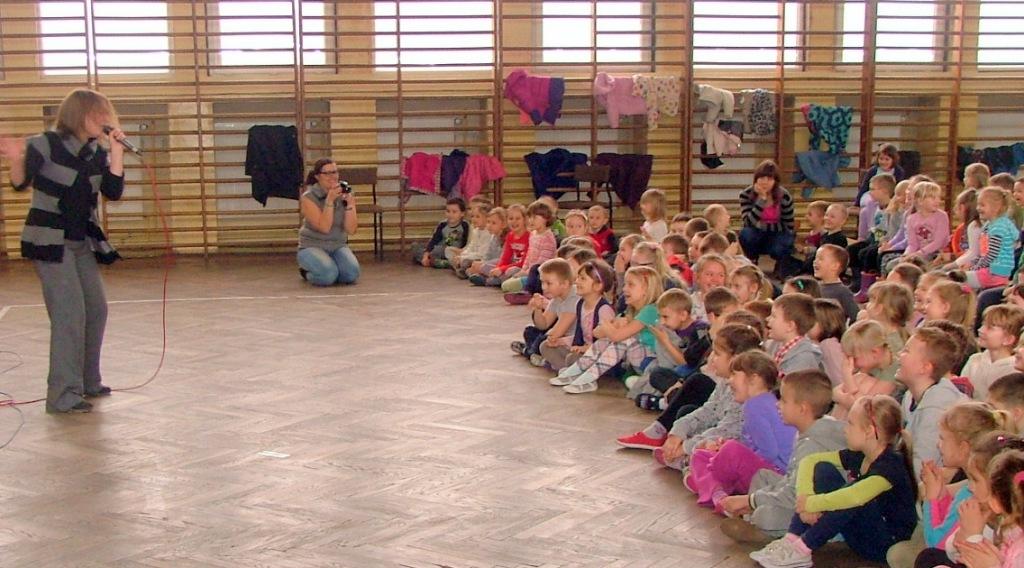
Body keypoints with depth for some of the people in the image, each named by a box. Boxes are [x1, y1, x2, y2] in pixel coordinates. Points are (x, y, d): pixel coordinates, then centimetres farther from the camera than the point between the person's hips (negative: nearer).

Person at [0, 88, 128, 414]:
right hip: (50, 242, -7)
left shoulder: (97, 153, 4)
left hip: (82, 242, 7)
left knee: (96, 310, 12)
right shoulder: (47, 144, -13)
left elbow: (114, 192, -4)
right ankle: (63, 396, -8)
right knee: (70, 313, -13)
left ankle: (88, 382, 29)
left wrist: (116, 151, -10)